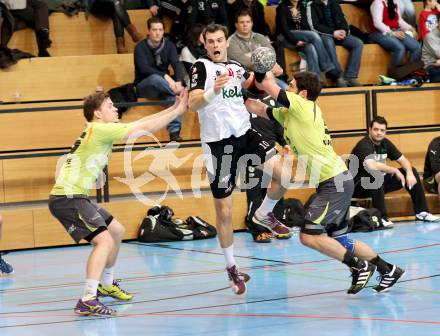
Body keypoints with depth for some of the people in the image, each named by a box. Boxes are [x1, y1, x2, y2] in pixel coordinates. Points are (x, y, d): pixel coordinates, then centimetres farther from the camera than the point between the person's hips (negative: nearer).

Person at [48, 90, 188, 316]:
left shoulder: (102, 130, 15)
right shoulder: (100, 129, -14)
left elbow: (142, 122, 16)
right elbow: (146, 128, -14)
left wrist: (173, 108, 10)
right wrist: (177, 111, -5)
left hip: (76, 197, 11)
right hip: (67, 198, -11)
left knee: (117, 231, 22)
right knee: (104, 240, -21)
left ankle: (106, 285, 37)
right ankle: (88, 301, -28)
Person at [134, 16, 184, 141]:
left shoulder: (169, 45, 0)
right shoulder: (141, 47, -11)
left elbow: (176, 64, -13)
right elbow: (144, 68, -25)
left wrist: (178, 82, -35)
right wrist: (165, 77, -39)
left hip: (163, 87, 3)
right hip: (144, 87, -3)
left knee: (173, 95, -33)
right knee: (155, 78, -38)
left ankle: (174, 131, -38)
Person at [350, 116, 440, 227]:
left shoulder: (385, 143, 5)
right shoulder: (364, 145, -21)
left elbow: (403, 160, 9)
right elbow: (371, 165, -39)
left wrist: (409, 172, -13)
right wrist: (395, 171, -30)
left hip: (379, 184, 9)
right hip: (359, 186, -9)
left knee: (412, 171, 4)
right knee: (375, 175, -41)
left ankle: (421, 212, 6)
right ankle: (382, 218, -39)